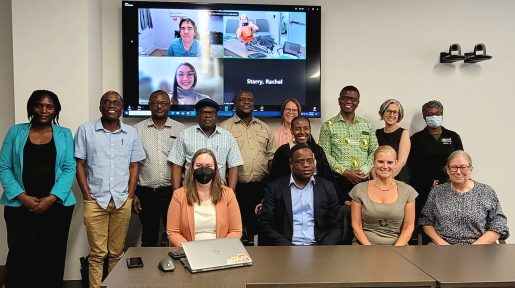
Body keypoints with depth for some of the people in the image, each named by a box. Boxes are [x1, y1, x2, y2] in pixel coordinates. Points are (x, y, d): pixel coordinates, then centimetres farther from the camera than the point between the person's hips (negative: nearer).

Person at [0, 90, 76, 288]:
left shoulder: (64, 134, 7)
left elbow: (69, 169, 0)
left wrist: (52, 198, -12)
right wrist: (22, 197, -10)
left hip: (57, 205, 0)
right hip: (19, 205, 0)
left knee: (53, 256, 4)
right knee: (20, 256, -5)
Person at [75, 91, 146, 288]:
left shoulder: (131, 134, 6)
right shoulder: (86, 130, 1)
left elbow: (134, 167, 9)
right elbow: (80, 165, 2)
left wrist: (130, 196, 2)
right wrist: (87, 196, -4)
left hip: (122, 201, 2)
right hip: (95, 200, -1)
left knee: (116, 252, 10)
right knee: (97, 253, 3)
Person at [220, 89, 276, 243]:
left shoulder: (264, 128, 15)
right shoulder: (224, 128, 1)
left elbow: (272, 156, 15)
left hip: (261, 187, 4)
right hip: (236, 187, -3)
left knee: (257, 227, 8)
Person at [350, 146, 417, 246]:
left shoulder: (407, 191, 5)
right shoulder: (360, 189, 3)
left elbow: (409, 227, 5)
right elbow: (356, 225, 3)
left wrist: (395, 250, -8)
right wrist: (369, 247, -10)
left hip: (397, 246, 1)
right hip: (365, 244, -1)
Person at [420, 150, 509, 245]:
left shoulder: (487, 193, 5)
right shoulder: (436, 192, 8)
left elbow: (498, 227, 1)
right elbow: (426, 222, 8)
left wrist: (474, 247, -10)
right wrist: (441, 243, -8)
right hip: (442, 248, 0)